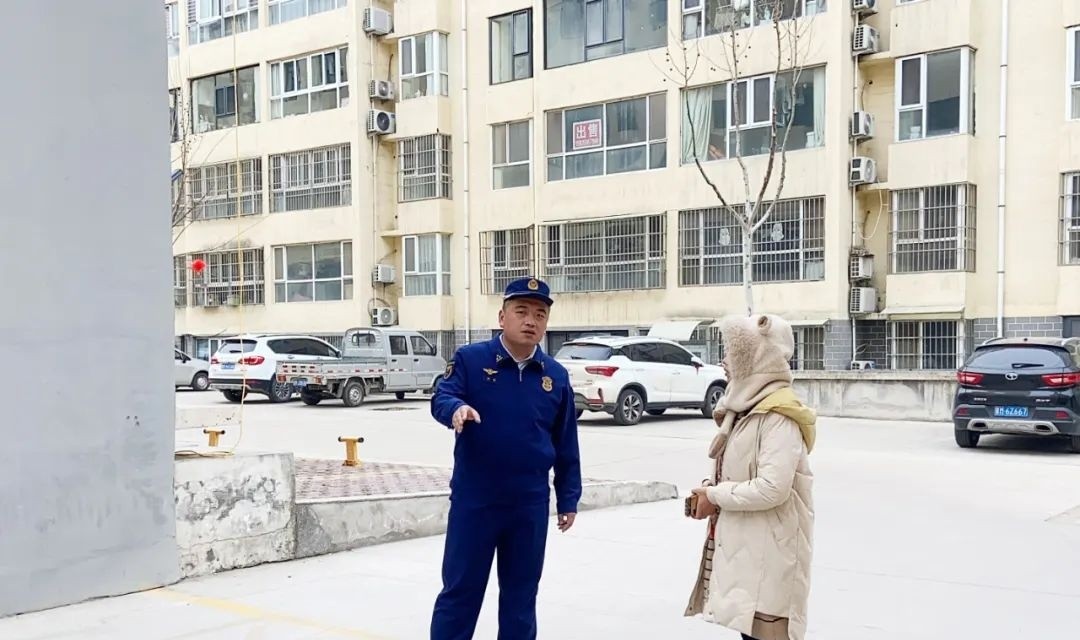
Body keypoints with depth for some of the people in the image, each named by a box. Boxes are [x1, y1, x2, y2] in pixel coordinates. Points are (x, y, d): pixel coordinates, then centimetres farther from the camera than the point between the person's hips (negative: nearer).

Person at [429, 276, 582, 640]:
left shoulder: (556, 376, 4)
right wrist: (456, 408, -39)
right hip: (474, 500, -3)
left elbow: (566, 446, 8)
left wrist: (568, 499, 9)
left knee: (521, 594, 14)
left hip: (530, 504, 3)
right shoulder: (470, 359, -4)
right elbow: (441, 398, -16)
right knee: (459, 590, 5)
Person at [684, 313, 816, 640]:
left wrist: (715, 497, -15)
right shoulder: (748, 406, 11)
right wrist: (710, 489, 0)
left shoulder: (778, 414, -18)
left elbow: (772, 488, -26)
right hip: (743, 544, 9)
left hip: (768, 549, -9)